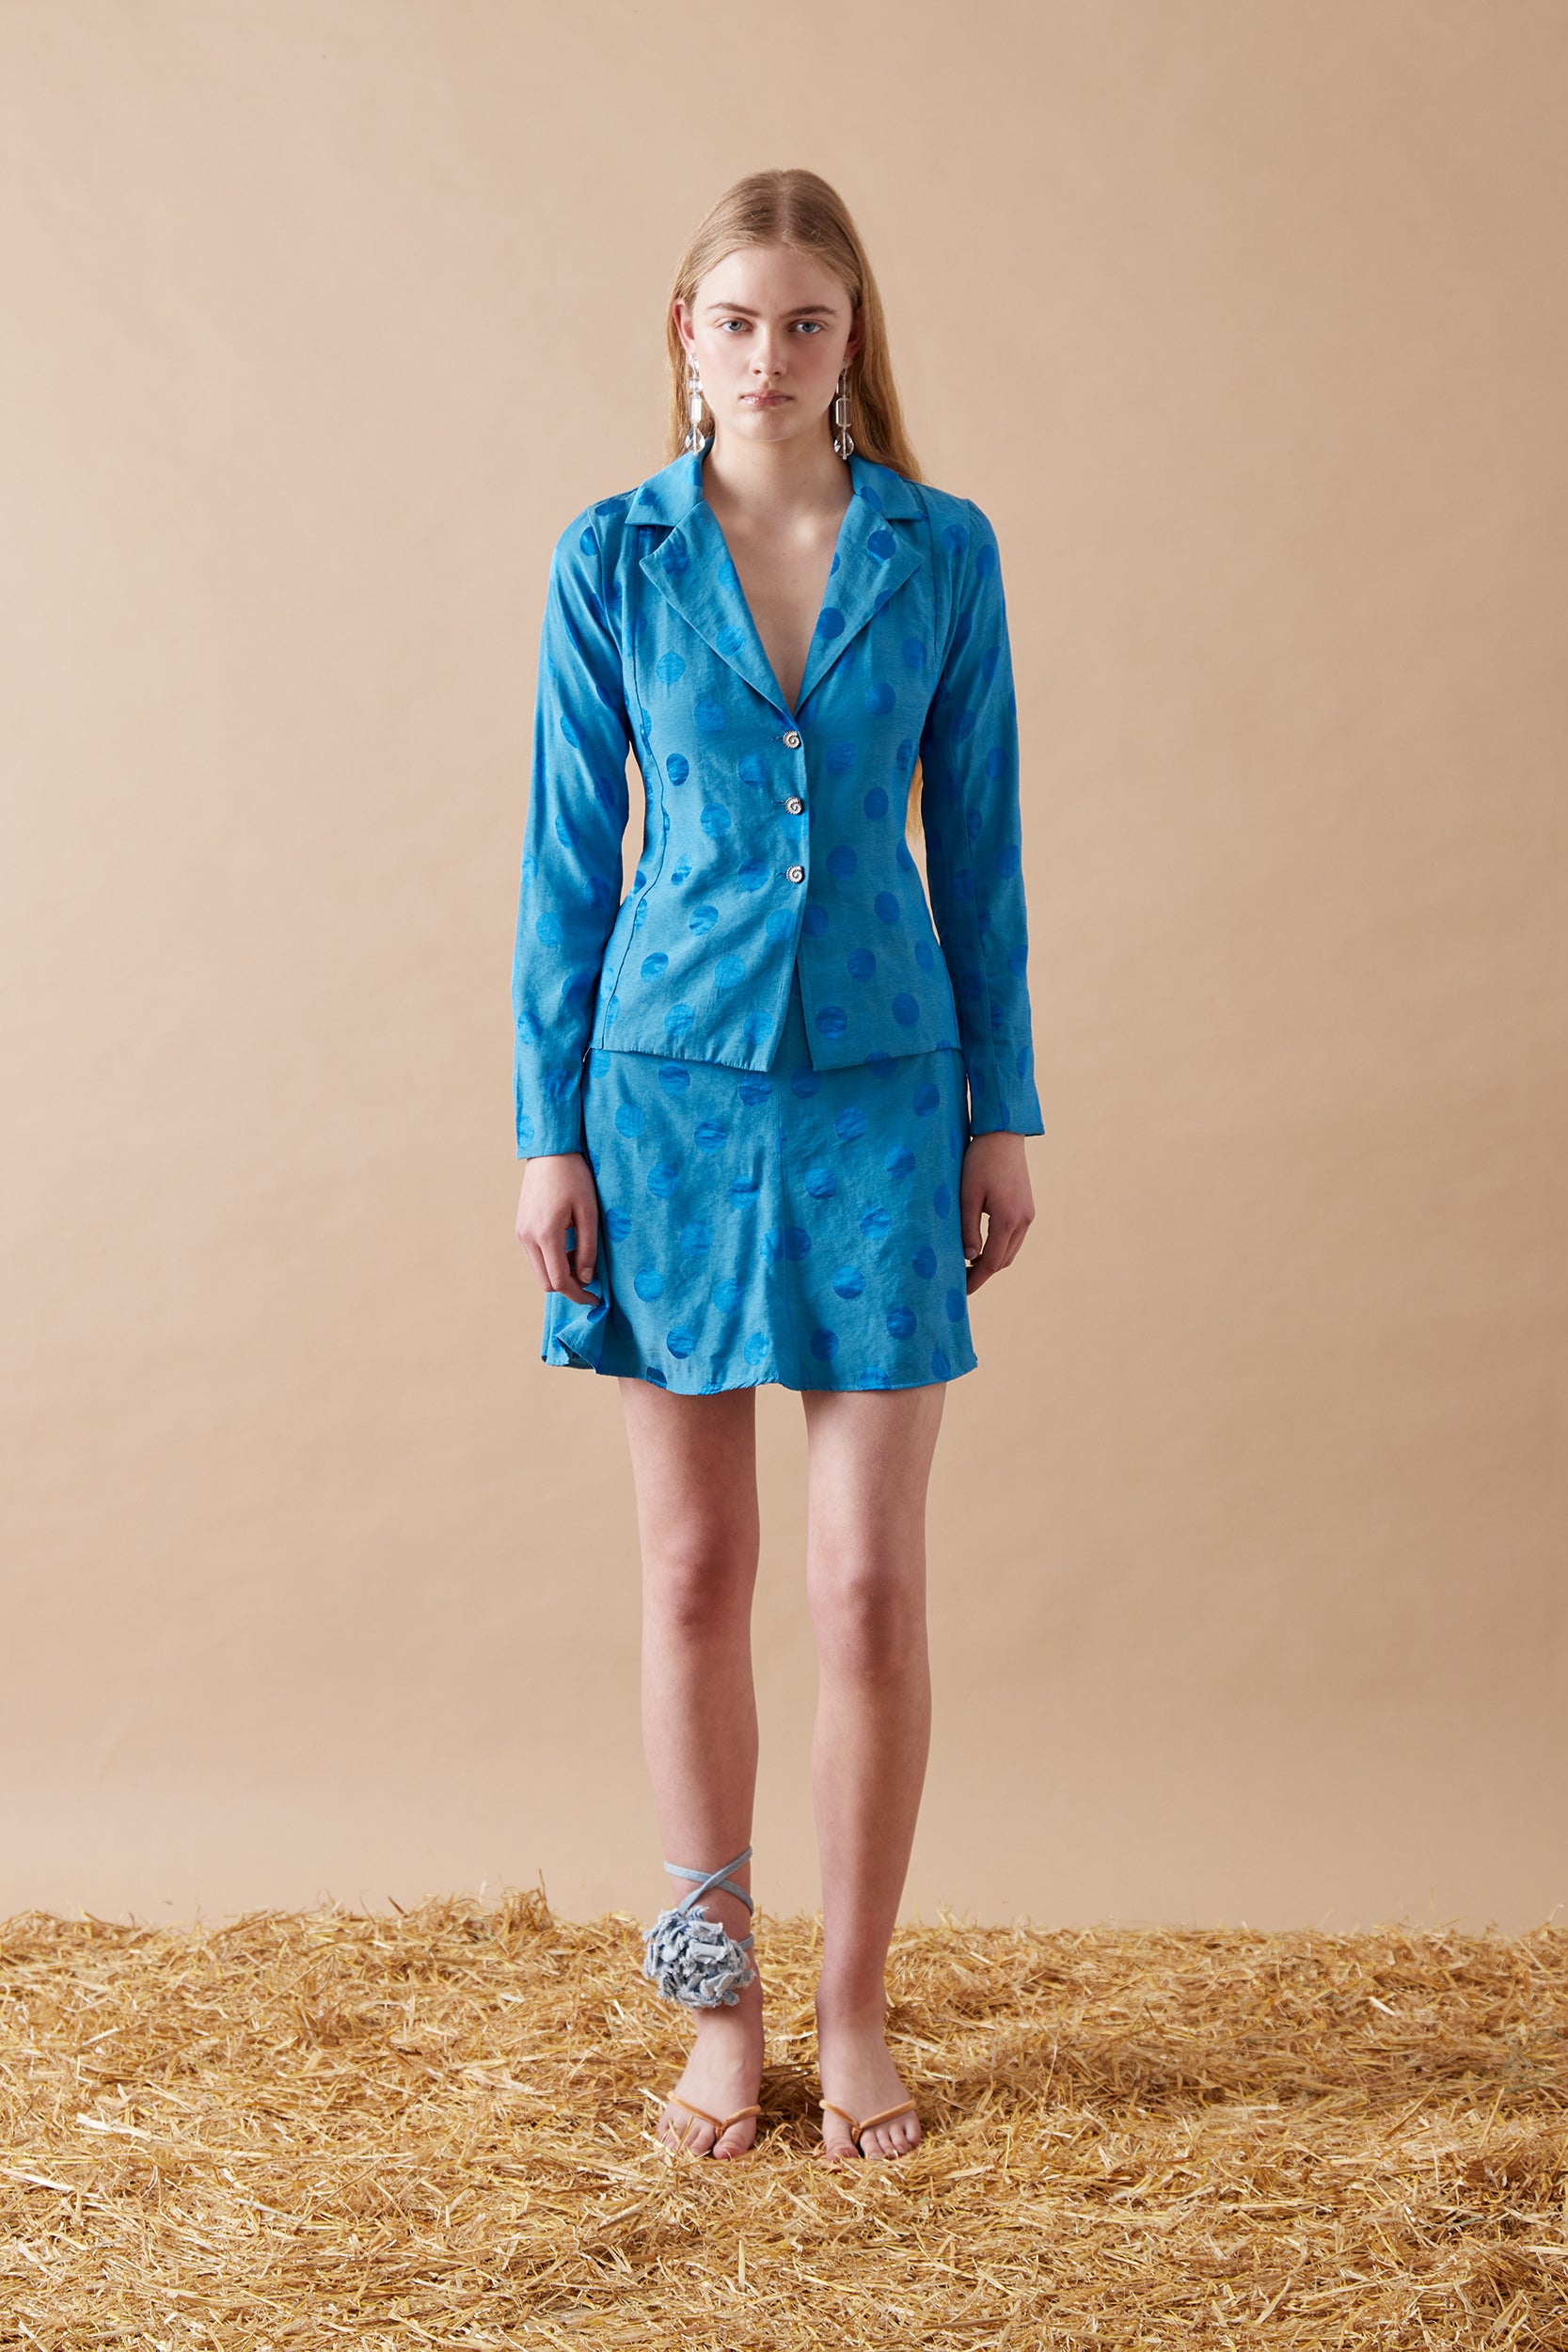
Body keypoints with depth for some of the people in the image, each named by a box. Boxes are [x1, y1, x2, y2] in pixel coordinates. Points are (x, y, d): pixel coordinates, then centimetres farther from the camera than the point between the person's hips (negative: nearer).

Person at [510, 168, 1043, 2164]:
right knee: (695, 1572, 7)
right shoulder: (612, 557, 1)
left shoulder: (942, 552, 2)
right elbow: (568, 853, 3)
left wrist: (1002, 1115, 3)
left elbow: (976, 840, 5)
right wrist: (549, 1130, -1)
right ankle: (717, 2006, 22)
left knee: (871, 1586, 0)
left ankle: (855, 2016, 17)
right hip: (670, 1083, 0)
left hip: (880, 1095, 0)